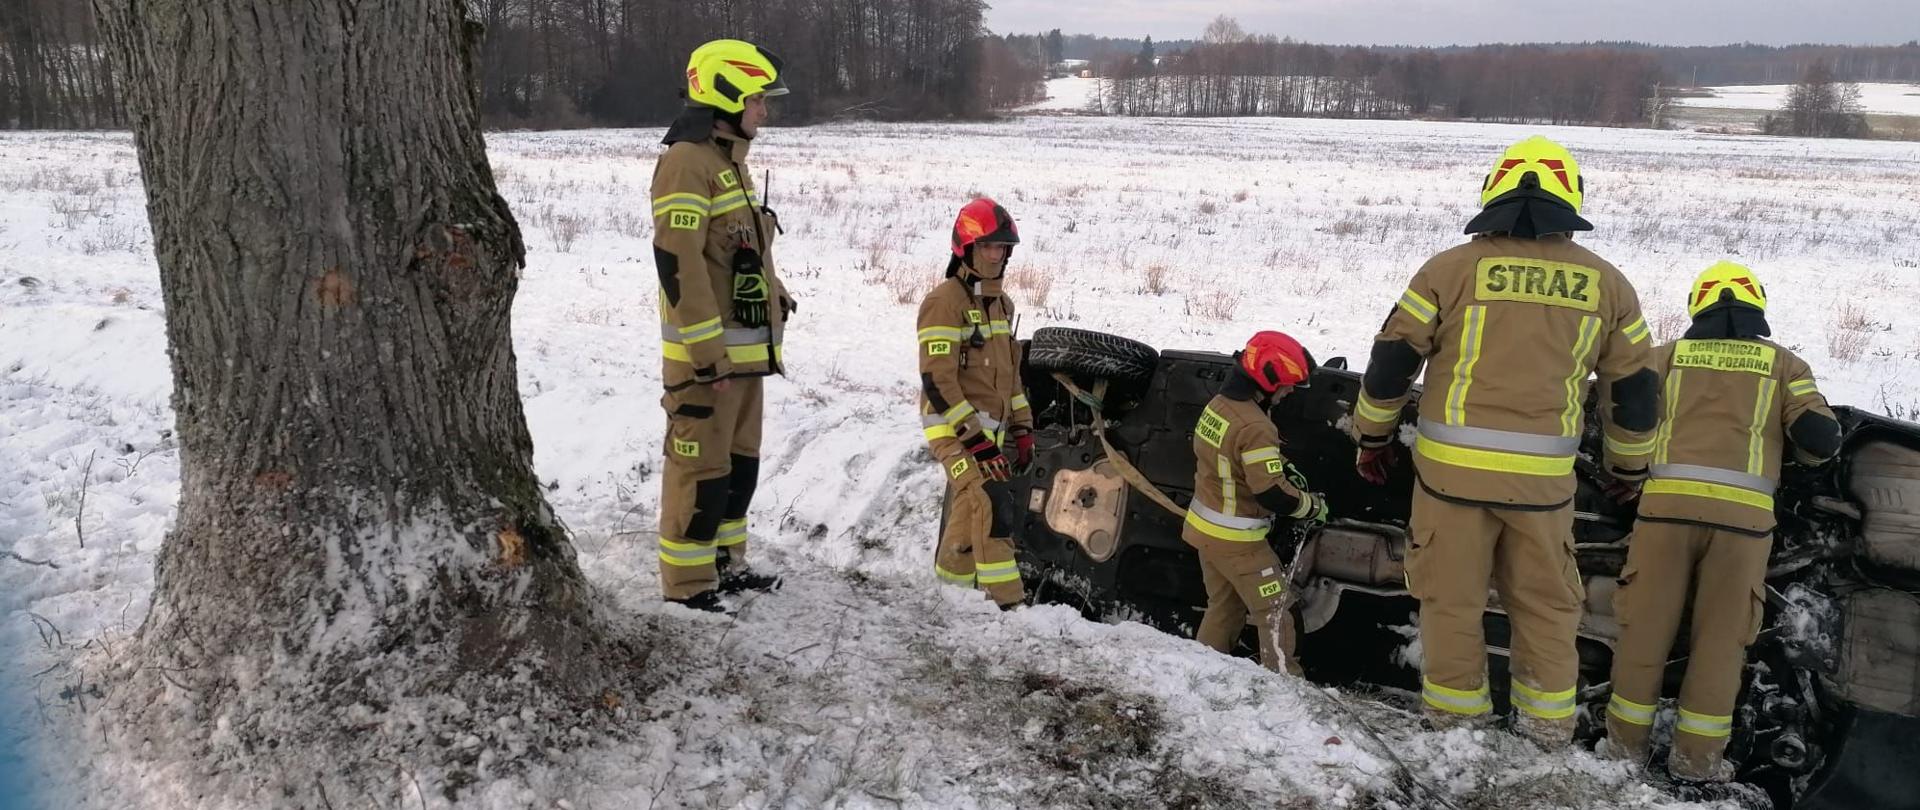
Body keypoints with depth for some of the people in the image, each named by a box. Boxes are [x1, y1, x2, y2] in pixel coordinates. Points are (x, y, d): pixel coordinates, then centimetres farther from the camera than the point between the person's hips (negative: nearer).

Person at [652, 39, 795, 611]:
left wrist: (776, 303, 22)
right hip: (706, 352, -10)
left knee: (741, 462, 17)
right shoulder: (687, 162, -15)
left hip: (744, 347, 10)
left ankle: (724, 561, 29)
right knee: (702, 467, -4)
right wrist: (706, 349, -23)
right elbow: (678, 261, -22)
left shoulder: (730, 160, 18)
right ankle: (687, 581, 6)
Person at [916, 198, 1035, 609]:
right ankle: (1007, 601, -18)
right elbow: (937, 380, -19)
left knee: (969, 513, 15)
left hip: (988, 428, 9)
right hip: (954, 427, -9)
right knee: (993, 505, -19)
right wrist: (974, 437, -22)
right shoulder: (944, 301, -14)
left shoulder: (1002, 302, 14)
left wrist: (1021, 427, 16)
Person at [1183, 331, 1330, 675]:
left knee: (1224, 606, 20)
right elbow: (1273, 494, -25)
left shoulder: (1218, 405, 3)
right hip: (1236, 540, -9)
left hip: (1205, 528, 9)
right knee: (1273, 613, 1)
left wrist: (1282, 469, 8)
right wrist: (1314, 506, -9)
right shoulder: (1255, 427, -26)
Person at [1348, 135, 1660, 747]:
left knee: (1452, 593, 12)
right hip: (1543, 475, 2)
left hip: (1451, 466, -2)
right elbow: (1634, 390, 14)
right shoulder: (1605, 283, 6)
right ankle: (1548, 718, 25)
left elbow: (1392, 362, 0)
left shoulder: (1451, 268, -3)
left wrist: (1373, 436, 14)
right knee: (1546, 600, 17)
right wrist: (1629, 467, 28)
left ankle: (1454, 707, 22)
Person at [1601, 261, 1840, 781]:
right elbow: (1820, 438, 5)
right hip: (1742, 510, 0)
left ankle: (1626, 740, 16)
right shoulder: (1783, 363, 14)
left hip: (1668, 500, 1)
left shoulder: (1670, 354, 16)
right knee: (1721, 633, 8)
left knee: (1647, 623, 8)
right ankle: (1697, 754, 13)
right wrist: (1787, 450, 27)